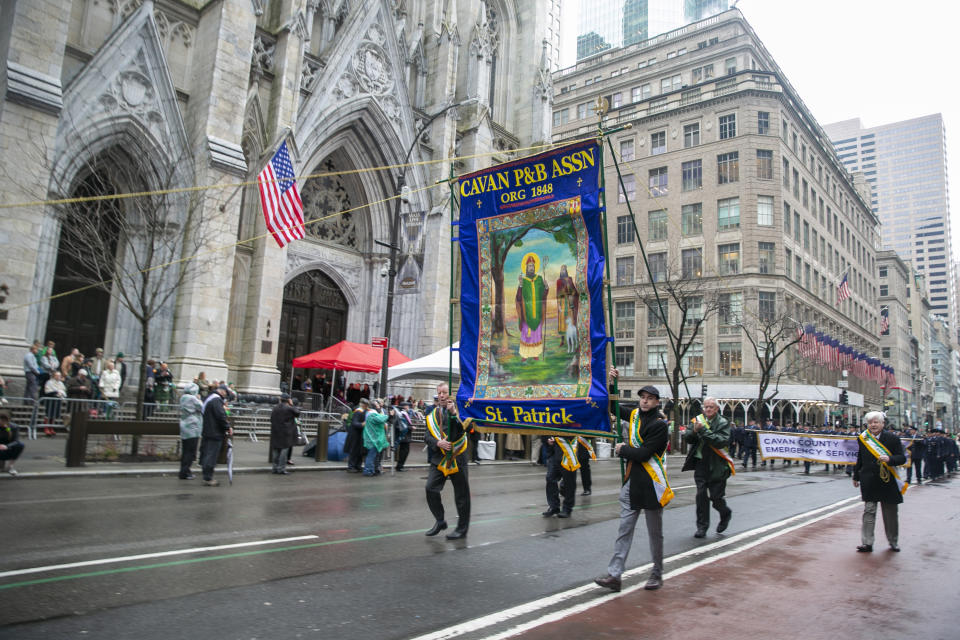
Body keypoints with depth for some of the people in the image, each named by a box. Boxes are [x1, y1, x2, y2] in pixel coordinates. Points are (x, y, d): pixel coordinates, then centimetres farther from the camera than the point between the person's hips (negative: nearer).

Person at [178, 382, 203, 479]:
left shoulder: (183, 398, 12)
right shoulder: (193, 399, -15)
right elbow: (202, 408, -9)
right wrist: (199, 399, 3)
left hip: (184, 429, 9)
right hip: (192, 428, -9)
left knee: (185, 451, 14)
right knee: (191, 452, -3)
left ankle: (184, 471, 20)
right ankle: (184, 472, -3)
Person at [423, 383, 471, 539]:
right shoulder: (432, 414, 10)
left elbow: (461, 431, -14)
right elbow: (427, 436, 6)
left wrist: (453, 413, -24)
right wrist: (438, 443, -13)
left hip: (457, 457, -3)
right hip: (439, 458, 3)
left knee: (461, 494, 3)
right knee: (430, 488, -8)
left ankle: (462, 529, 18)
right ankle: (440, 521, 14)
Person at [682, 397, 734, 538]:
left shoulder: (723, 423, -5)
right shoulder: (698, 419, 5)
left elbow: (722, 441, -21)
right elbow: (688, 439, 2)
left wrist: (704, 430, -25)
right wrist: (694, 430, -18)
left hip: (716, 466, -3)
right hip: (700, 464, 3)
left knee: (716, 497, 2)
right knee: (701, 496, 2)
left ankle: (726, 513, 34)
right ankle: (702, 526, 13)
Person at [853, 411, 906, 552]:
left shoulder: (892, 438, -3)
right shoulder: (863, 439, 4)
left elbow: (902, 458, -4)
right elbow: (860, 460, 13)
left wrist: (889, 459, -24)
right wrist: (856, 477, 18)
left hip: (888, 482, -1)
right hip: (869, 482, 1)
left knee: (890, 513, 10)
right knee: (869, 511, -1)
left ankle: (894, 542, 28)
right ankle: (867, 543, 1)